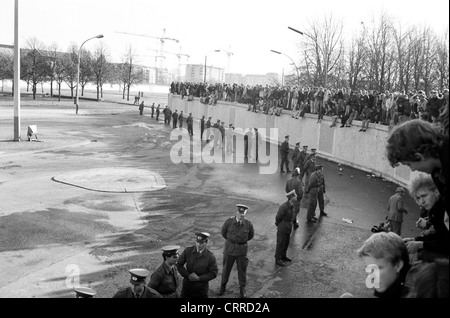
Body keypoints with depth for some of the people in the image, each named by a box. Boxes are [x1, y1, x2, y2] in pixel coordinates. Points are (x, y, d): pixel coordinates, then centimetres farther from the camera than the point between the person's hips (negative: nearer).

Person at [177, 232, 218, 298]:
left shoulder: (210, 257, -14)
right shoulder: (187, 251, -8)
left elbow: (213, 273, -9)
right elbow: (179, 265, -1)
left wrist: (199, 278, -19)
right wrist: (188, 275, -15)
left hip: (201, 288, -2)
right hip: (187, 285, 2)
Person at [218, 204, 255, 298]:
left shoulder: (248, 224, -14)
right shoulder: (229, 222, -15)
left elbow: (251, 235, 7)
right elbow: (223, 232, 5)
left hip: (242, 249, 0)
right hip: (229, 248, 0)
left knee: (242, 269, 11)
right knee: (226, 268, 14)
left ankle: (242, 289, 30)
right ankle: (223, 286, 34)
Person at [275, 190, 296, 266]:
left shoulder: (291, 205, -1)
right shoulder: (284, 206, -28)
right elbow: (278, 217, -17)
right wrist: (279, 226, -4)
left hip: (288, 227, 8)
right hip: (282, 228, -8)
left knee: (286, 242, 20)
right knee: (280, 244, 5)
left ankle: (283, 256, 38)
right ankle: (278, 259, 19)